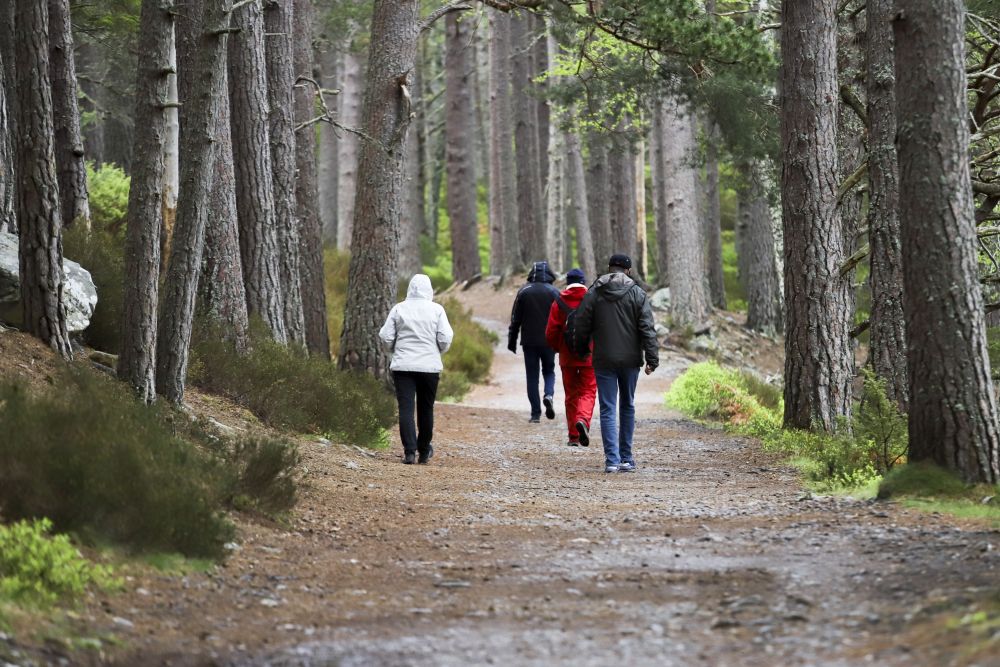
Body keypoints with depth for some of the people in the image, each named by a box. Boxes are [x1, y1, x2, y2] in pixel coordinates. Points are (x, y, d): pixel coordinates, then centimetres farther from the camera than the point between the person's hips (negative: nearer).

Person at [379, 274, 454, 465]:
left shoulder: (399, 309, 1)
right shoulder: (436, 310, -2)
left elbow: (386, 336, 0)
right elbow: (445, 338, -7)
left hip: (403, 365, 0)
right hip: (430, 366, 0)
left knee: (406, 408, -3)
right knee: (426, 408, 13)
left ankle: (409, 451, -14)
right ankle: (424, 451, 24)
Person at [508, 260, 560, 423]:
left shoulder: (524, 292, 0)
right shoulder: (554, 292, 0)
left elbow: (515, 319, 0)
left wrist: (512, 341, 6)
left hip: (529, 341, 0)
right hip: (549, 341, 0)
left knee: (532, 376, 5)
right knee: (549, 371, 17)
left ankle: (536, 413, 0)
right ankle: (548, 395, -13)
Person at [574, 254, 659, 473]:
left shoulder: (593, 294, -2)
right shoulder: (637, 294, -1)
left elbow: (582, 326, 2)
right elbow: (647, 329, -6)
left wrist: (580, 349, 19)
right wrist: (652, 359, -4)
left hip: (604, 361, -1)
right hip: (630, 360, 1)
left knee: (608, 409, -1)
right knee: (627, 407, 14)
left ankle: (612, 459, -11)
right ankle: (626, 458, 19)